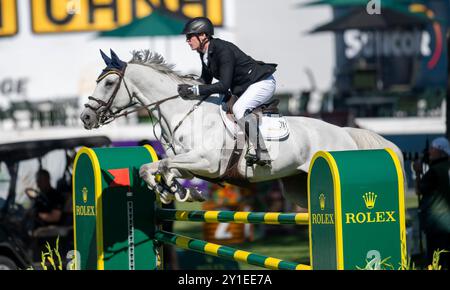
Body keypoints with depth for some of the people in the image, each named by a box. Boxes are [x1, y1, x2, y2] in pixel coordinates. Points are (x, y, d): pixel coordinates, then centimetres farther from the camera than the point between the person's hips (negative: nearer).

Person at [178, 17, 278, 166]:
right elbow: (206, 80, 11)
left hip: (262, 83, -11)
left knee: (239, 109, -30)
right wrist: (190, 86, -9)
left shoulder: (223, 51, -29)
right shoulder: (205, 53, 0)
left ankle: (261, 153, -28)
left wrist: (196, 90, -37)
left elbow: (224, 85, -34)